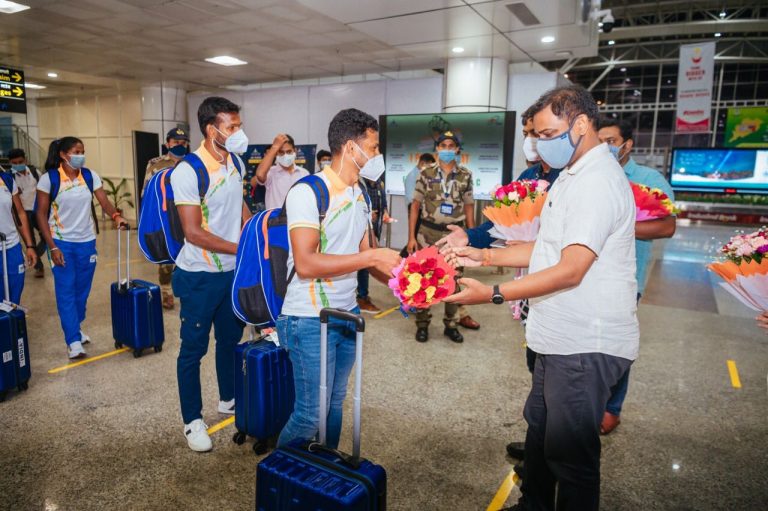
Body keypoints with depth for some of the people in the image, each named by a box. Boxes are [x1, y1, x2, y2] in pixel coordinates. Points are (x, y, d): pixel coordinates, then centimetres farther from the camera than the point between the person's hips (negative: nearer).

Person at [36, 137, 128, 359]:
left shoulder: (90, 176, 1)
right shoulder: (48, 178, -8)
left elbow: (104, 201, -6)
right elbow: (41, 214, -6)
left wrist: (116, 216, -30)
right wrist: (52, 247, -12)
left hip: (87, 242, 3)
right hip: (61, 243, -3)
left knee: (82, 290, 13)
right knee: (66, 292, -2)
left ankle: (76, 328, 32)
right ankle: (73, 341, 1)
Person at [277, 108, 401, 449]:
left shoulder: (360, 195, 10)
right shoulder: (308, 192, -16)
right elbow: (306, 264, -26)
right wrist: (371, 257, -23)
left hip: (347, 315, 8)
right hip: (310, 321, -7)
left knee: (335, 403, 17)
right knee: (311, 414, 1)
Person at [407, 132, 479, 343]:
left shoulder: (466, 175, 2)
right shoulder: (426, 173, -1)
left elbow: (469, 207, 7)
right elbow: (415, 205, 0)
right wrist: (411, 237, -6)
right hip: (428, 232, -1)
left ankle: (451, 324, 23)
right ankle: (422, 323, 19)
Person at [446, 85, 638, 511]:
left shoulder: (598, 182, -20)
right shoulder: (573, 176, 14)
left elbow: (570, 270, -27)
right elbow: (549, 248, 17)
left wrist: (493, 294, -27)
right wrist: (485, 256, 8)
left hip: (585, 345, -11)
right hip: (561, 338, 11)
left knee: (568, 452, 5)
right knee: (540, 428, 24)